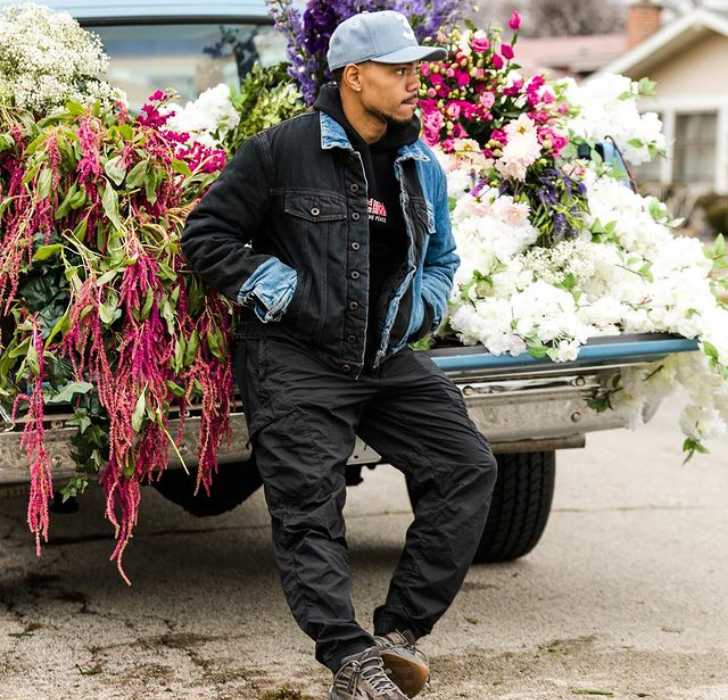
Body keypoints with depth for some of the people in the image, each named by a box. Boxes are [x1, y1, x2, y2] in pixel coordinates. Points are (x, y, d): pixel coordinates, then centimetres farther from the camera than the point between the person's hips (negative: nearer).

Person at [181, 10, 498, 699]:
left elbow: (441, 258, 27)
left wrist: (419, 306, 6)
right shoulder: (282, 150, -6)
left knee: (468, 467, -6)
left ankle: (400, 630, 0)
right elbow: (206, 236, -4)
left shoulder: (421, 166, 11)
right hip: (295, 359, -5)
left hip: (389, 358, 6)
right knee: (309, 507, -14)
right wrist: (279, 290, -11)